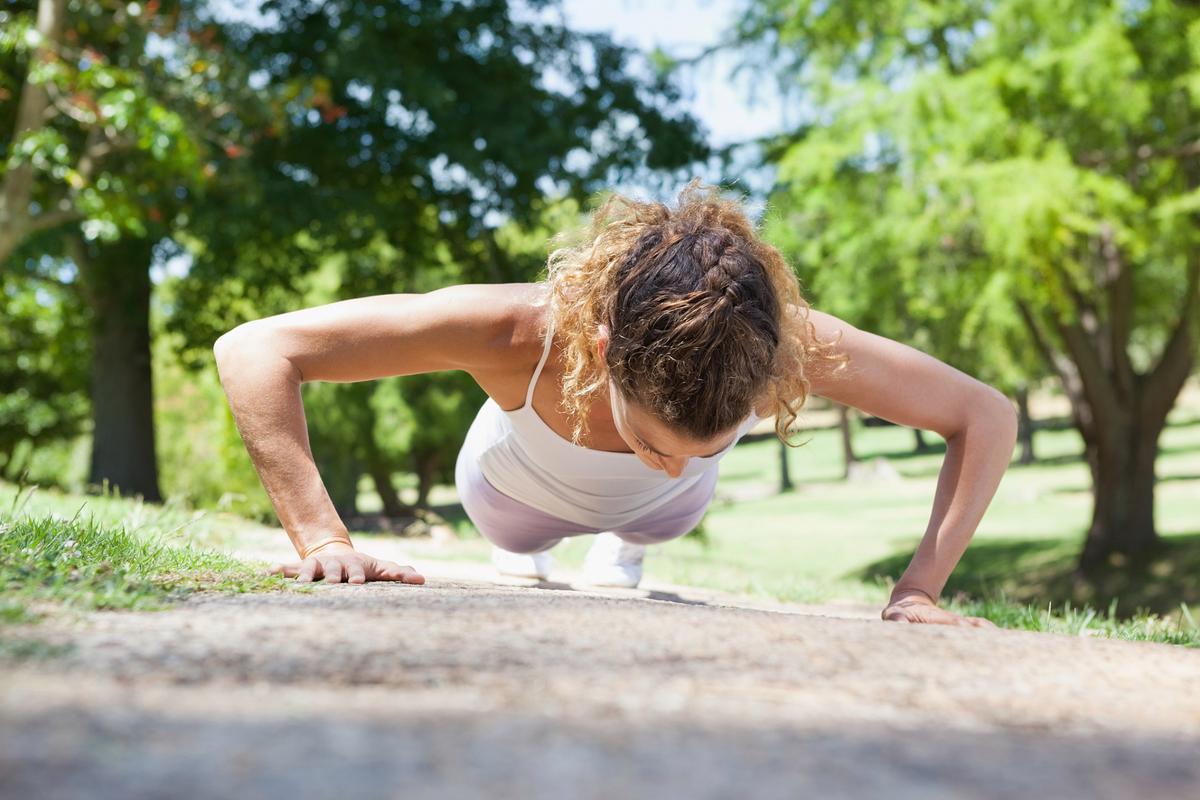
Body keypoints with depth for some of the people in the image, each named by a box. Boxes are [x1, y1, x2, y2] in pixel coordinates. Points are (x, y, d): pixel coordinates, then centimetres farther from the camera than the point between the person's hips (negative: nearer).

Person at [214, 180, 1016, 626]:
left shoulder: (788, 344, -47)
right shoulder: (517, 331, -51)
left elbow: (988, 416, -33)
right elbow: (253, 352, -46)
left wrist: (920, 588, -43)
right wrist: (322, 540, -53)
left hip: (654, 510, 2)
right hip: (522, 490, -1)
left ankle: (620, 551, 74)